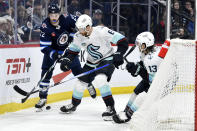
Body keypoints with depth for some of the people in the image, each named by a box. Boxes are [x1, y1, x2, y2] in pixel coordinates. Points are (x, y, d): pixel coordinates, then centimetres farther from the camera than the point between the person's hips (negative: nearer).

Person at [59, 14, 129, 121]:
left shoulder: (102, 31, -27)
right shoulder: (78, 37, -9)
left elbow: (123, 42, -23)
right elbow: (73, 51, 10)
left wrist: (118, 55, -31)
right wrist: (66, 60, -6)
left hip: (107, 59, -6)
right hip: (91, 63, 7)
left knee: (100, 80, -31)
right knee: (80, 83, 9)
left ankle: (111, 108, -23)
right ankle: (73, 105, 38)